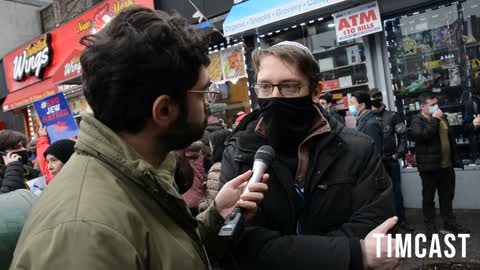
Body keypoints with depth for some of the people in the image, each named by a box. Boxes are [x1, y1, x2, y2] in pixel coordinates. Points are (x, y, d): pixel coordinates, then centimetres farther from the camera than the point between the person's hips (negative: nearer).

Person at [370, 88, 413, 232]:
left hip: (391, 159, 2)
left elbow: (403, 134, 4)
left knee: (396, 190, 9)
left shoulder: (393, 116, 5)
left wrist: (399, 153, -4)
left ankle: (401, 219, 21)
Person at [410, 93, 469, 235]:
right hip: (429, 167, -6)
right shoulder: (417, 120, -11)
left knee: (447, 196, 17)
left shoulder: (442, 117, 11)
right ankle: (430, 225, 18)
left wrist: (455, 159, 19)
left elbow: (451, 138, 20)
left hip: (447, 165, 7)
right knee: (428, 197, 6)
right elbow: (421, 136, -31)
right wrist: (434, 120, -23)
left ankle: (449, 222, 31)